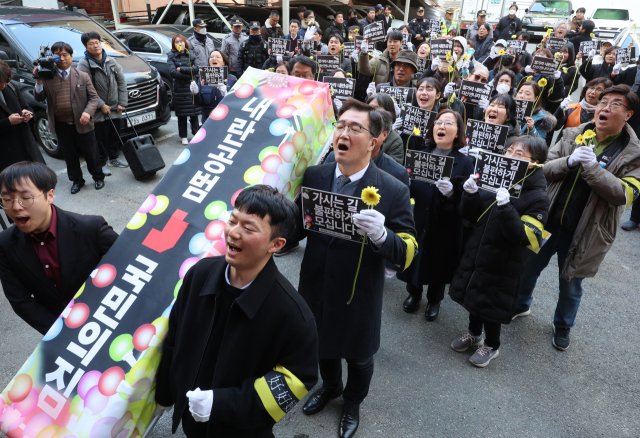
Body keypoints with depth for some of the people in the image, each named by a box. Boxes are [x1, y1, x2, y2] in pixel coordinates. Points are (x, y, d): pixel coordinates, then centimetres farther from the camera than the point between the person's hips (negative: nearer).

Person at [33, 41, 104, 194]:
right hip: (62, 126, 2)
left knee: (91, 154, 8)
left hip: (82, 124, -2)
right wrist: (39, 82, -17)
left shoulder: (82, 76, 2)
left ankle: (98, 177, 27)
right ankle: (76, 180, 29)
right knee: (70, 156, 13)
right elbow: (39, 98, 0)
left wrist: (88, 112, -18)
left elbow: (94, 97, -1)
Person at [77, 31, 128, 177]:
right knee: (101, 138, 0)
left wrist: (122, 103, 1)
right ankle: (101, 164, 13)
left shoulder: (111, 61, 6)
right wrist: (101, 105, -18)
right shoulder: (84, 65, -10)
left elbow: (122, 81, 8)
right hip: (98, 111, -5)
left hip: (114, 109, 5)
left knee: (115, 135, 15)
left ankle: (113, 158, 33)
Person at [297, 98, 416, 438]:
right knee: (322, 345, 29)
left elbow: (407, 254, -19)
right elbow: (297, 228, 0)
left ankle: (353, 401, 57)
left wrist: (381, 235, -40)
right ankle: (330, 386, 63)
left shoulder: (393, 191, -19)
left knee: (358, 357, 23)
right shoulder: (314, 176, -8)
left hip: (358, 298, -3)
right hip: (316, 290, 3)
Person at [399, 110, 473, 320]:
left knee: (438, 262, 15)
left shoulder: (465, 163, -8)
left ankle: (434, 300, 42)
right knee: (413, 258, 16)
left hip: (444, 228, -2)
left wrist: (451, 193, -31)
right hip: (417, 221, 2)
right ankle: (414, 294, 45)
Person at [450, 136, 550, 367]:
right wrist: (470, 194, -17)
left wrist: (506, 207, -37)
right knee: (473, 295, 20)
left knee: (490, 304, 10)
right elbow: (470, 217, 2)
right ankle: (474, 334, 47)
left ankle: (491, 346, 37)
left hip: (502, 264, -5)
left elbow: (524, 237, -25)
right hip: (475, 253, 5)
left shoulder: (537, 198, -16)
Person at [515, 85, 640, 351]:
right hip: (548, 219, 2)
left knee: (570, 284, 15)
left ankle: (563, 326, 42)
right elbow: (544, 168, -5)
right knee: (529, 267, 17)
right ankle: (521, 304, 45)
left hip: (583, 233, -2)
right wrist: (569, 161, -25)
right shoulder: (572, 135, 0)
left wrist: (591, 166, -29)